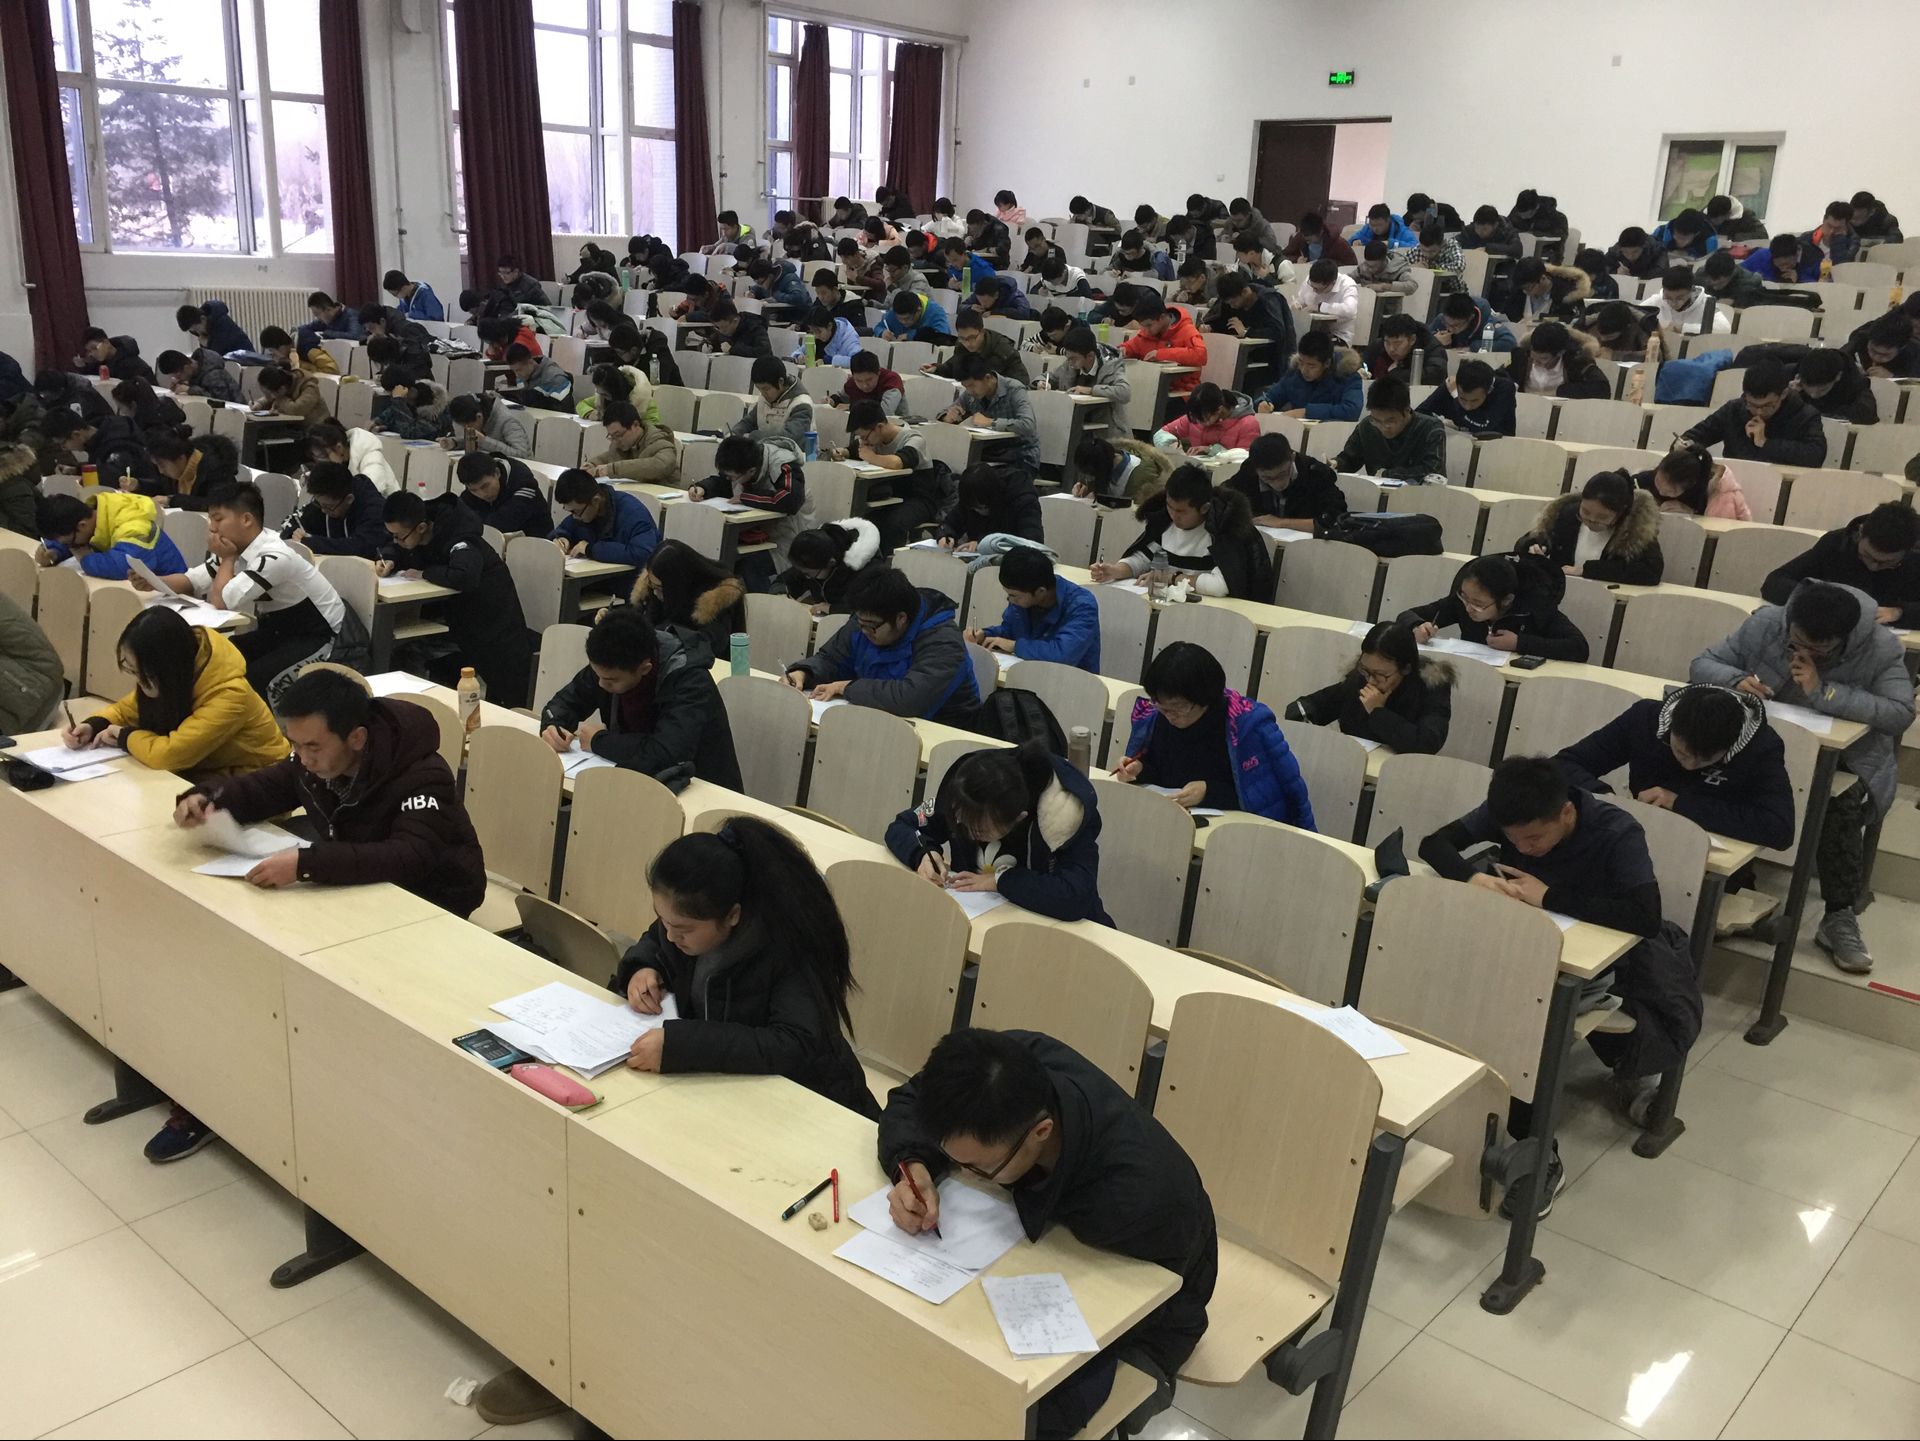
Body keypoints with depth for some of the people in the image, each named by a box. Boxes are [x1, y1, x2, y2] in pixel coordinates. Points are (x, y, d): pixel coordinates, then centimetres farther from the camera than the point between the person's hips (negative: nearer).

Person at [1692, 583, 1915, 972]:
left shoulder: (1881, 647, -18)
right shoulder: (1766, 623, -12)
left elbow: (1901, 714, -28)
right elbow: (1703, 663, -6)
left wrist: (1824, 692, -36)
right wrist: (1737, 680, -30)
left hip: (1846, 753, -2)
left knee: (1840, 804, -34)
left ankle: (1840, 918, -19)